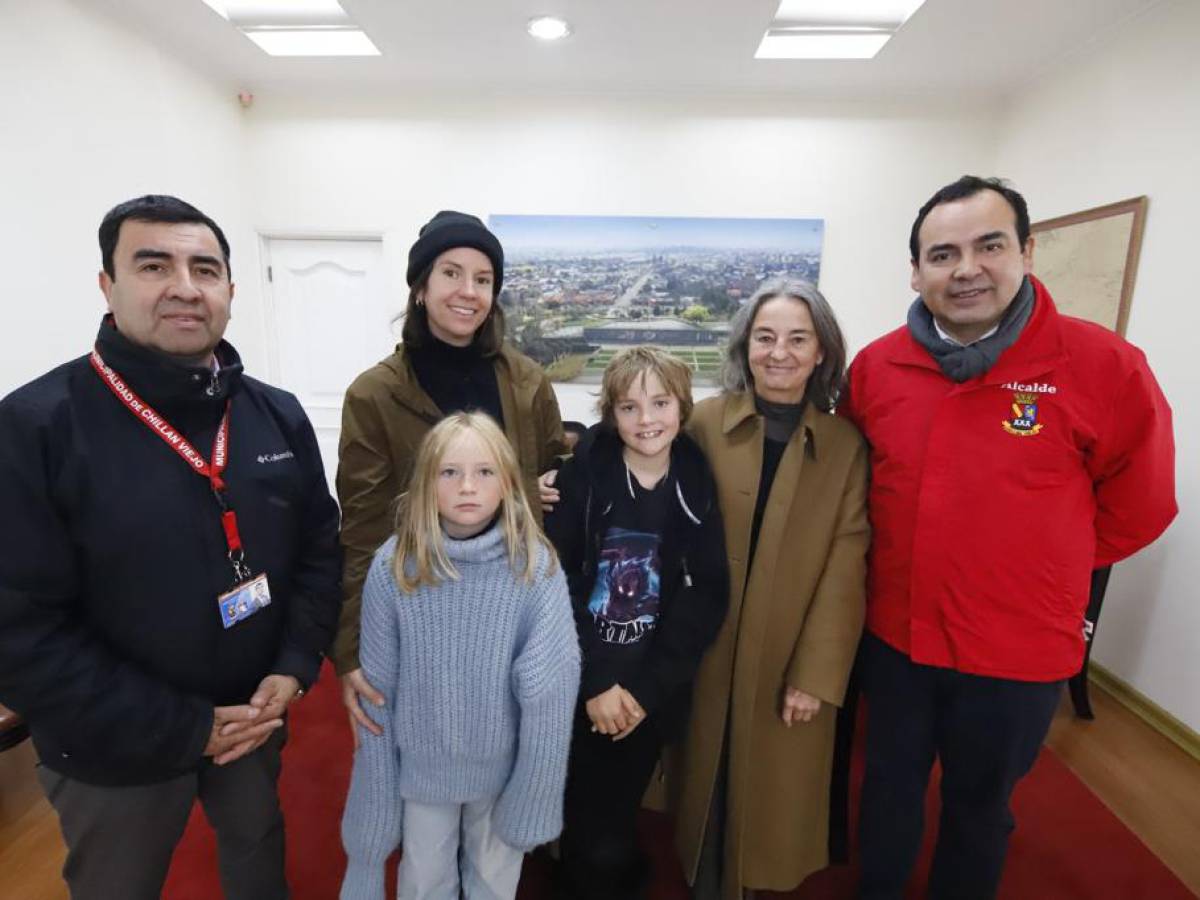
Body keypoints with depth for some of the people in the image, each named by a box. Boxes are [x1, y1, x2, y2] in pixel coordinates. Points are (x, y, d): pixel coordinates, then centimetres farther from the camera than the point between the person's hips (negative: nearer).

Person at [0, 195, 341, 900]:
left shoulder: (279, 414, -6)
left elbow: (321, 546, -1)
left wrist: (295, 667, -13)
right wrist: (184, 728, -19)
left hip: (256, 716, 3)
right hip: (114, 750, -3)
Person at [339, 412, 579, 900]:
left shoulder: (536, 565, -20)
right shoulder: (393, 566, -16)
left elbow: (550, 688, -18)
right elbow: (378, 686, -7)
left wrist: (532, 790, -15)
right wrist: (374, 796, 0)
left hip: (504, 764, 0)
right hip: (423, 765, 1)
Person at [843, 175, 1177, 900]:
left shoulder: (1106, 366, -14)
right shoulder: (875, 366, -6)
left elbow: (1138, 506, -1)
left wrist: (1044, 567, 4)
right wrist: (920, 554, 7)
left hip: (1020, 649, -2)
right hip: (895, 635, 2)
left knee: (980, 804, 23)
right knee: (890, 791, 23)